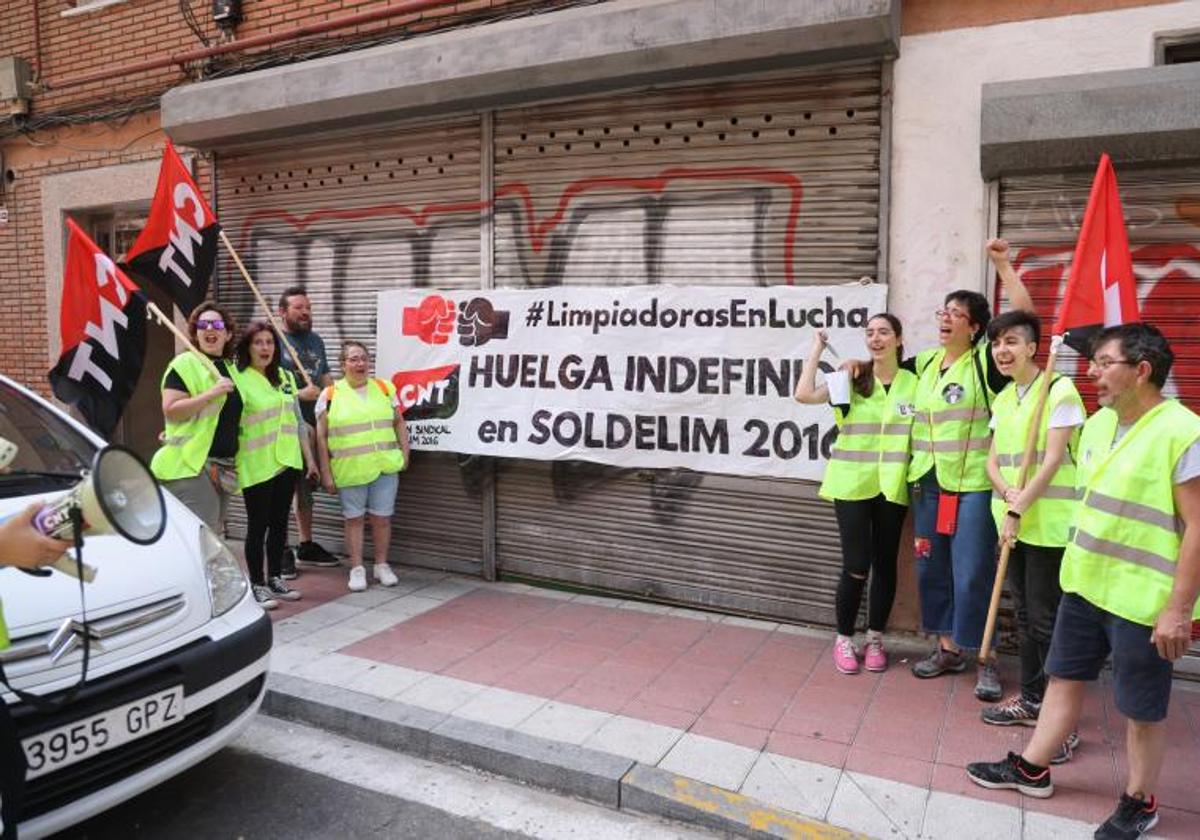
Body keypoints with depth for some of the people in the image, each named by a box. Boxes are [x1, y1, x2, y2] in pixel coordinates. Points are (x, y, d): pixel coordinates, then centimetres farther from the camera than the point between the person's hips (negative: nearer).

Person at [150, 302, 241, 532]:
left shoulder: (229, 368, 16)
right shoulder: (185, 364, -8)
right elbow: (170, 410, -18)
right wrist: (212, 393, -25)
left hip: (224, 467, 8)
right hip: (191, 466, -8)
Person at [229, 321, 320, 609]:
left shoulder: (286, 377, 11)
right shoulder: (237, 378, -8)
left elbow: (298, 420, 15)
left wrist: (309, 457, 15)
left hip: (287, 463, 6)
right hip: (256, 466, -6)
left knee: (279, 522, 12)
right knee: (258, 525, 3)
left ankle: (275, 578, 25)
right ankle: (257, 585, 14)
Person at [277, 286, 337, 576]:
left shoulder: (316, 341, 15)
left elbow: (326, 380, 20)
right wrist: (299, 394, -21)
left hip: (312, 426, 7)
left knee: (306, 489, 16)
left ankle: (306, 545, 27)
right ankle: (281, 550, 6)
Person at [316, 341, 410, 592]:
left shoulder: (384, 388, 8)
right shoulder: (330, 395, 0)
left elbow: (399, 423, 13)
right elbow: (321, 436, 0)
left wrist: (405, 452, 4)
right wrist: (326, 472, -3)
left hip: (384, 467, 2)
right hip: (350, 470, -2)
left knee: (382, 517, 8)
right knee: (354, 518, 8)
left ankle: (382, 565, 23)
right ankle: (357, 569, 18)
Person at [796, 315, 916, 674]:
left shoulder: (914, 382, 3)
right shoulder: (851, 379, 0)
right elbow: (804, 395, -15)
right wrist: (817, 349, -7)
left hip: (892, 487, 2)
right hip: (853, 485, -2)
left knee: (885, 564, 11)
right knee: (856, 567, -2)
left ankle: (875, 639, 26)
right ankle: (844, 639, 17)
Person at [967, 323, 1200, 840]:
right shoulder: (1097, 424, 6)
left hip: (1143, 599, -7)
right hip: (1085, 584, 7)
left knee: (1141, 708, 9)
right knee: (1064, 677, 18)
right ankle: (1031, 769, 32)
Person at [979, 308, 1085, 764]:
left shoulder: (1059, 390, -11)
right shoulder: (1002, 399, 12)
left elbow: (1052, 461, -16)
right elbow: (993, 459, 10)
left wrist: (1018, 510, -15)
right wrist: (1007, 493, -10)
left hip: (1049, 524, -7)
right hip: (1013, 521, 7)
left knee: (1047, 619, -4)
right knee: (1025, 615, 16)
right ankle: (1031, 699, 30)